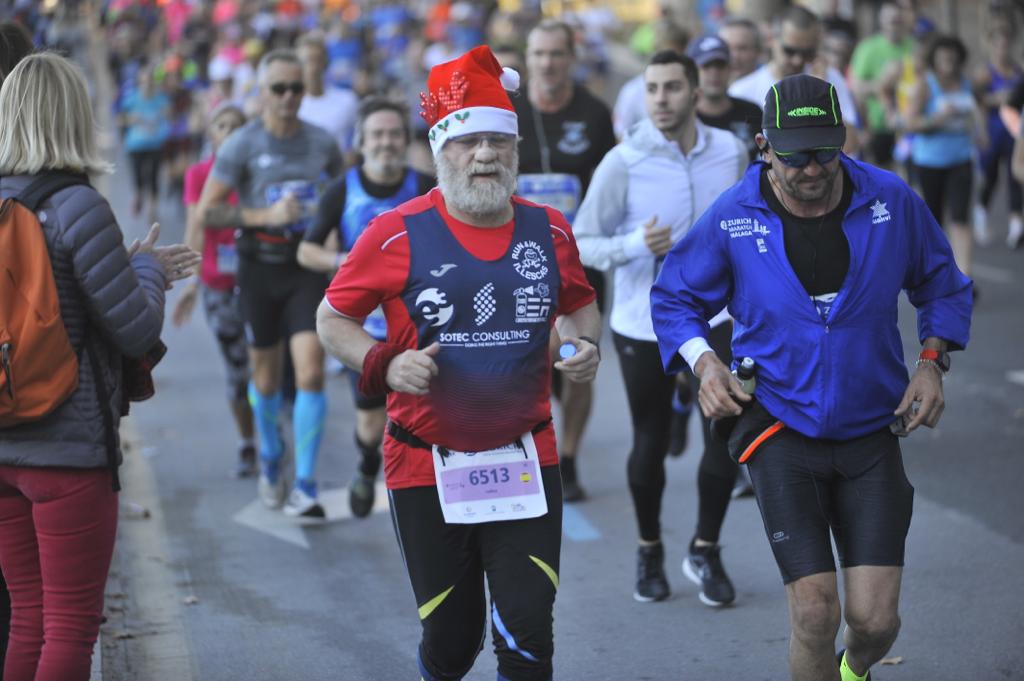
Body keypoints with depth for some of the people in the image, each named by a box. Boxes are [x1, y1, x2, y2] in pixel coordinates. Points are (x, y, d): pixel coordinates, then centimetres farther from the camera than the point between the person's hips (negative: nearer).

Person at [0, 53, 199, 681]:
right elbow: (137, 331, -13)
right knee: (72, 630, 2)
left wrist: (134, 268, 18)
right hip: (70, 447, -6)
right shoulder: (76, 206, -15)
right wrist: (147, 271, 7)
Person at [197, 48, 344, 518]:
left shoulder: (322, 142, 4)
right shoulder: (241, 145, -5)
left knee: (311, 375, -12)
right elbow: (207, 212, -7)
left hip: (308, 266, 1)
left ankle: (305, 487, -8)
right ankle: (270, 461, 38)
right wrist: (266, 215, -17)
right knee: (266, 378, 11)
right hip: (260, 267, -1)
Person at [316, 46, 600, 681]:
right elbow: (333, 319, 1)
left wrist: (585, 342, -2)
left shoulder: (550, 230, 2)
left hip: (526, 461, 2)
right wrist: (384, 365, -17)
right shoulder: (399, 234, -8)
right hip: (428, 466, -2)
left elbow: (580, 303, 20)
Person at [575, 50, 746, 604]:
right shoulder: (622, 163, -14)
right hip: (644, 325, -2)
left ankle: (705, 551, 17)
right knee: (650, 445, 9)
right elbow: (581, 244, -12)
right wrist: (635, 246, -27)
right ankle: (650, 551, 32)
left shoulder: (730, 151, -3)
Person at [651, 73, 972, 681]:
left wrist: (933, 362, -2)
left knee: (875, 619, -5)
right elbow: (674, 299, 8)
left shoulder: (893, 202, -3)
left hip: (872, 432, 1)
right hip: (781, 431, -1)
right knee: (815, 613, -13)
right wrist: (703, 361, -10)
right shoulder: (733, 218, -6)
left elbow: (943, 286, 13)